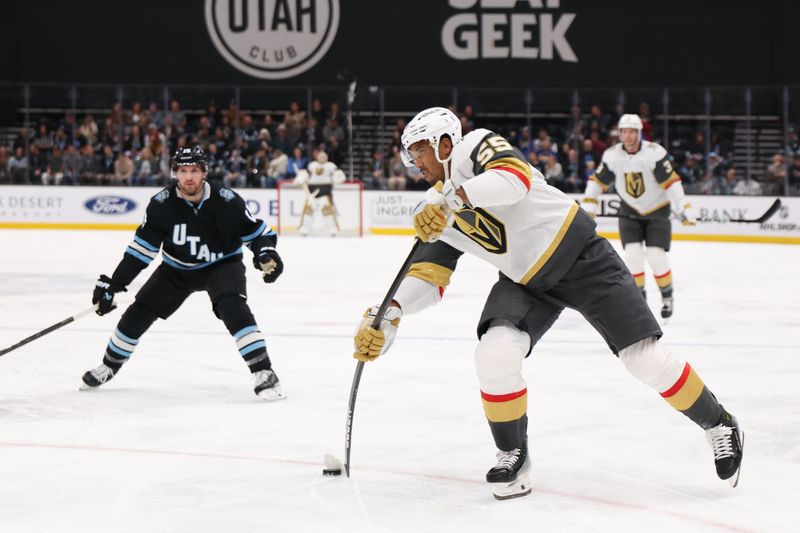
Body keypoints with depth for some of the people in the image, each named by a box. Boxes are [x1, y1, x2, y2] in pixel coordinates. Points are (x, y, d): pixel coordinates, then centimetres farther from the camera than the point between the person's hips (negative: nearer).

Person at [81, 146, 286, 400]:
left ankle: (264, 373, -26)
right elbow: (141, 249, -12)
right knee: (138, 313, 2)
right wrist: (113, 283, -14)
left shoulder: (226, 201, -23)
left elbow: (255, 231, -11)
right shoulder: (161, 204, -19)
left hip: (221, 265, -3)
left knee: (233, 309, -29)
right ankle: (109, 366, 26)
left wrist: (266, 254, -32)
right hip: (176, 269, 3)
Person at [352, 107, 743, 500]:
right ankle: (513, 455, 0)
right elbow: (428, 278, 2)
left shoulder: (475, 147, -14)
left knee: (645, 357, -9)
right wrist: (390, 313, -15)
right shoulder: (434, 210, 5)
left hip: (580, 256, -6)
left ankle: (719, 425, 11)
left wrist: (453, 198, -46)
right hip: (526, 283, 6)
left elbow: (515, 179, -35)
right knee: (494, 354, -19)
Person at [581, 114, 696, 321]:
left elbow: (671, 182, -23)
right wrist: (587, 208, -6)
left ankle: (667, 296, 12)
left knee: (656, 256, -12)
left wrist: (684, 209, -29)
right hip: (630, 212, 3)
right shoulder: (612, 155, -9)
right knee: (632, 254, -11)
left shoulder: (654, 153, -21)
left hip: (657, 210, -3)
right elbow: (597, 181, 1)